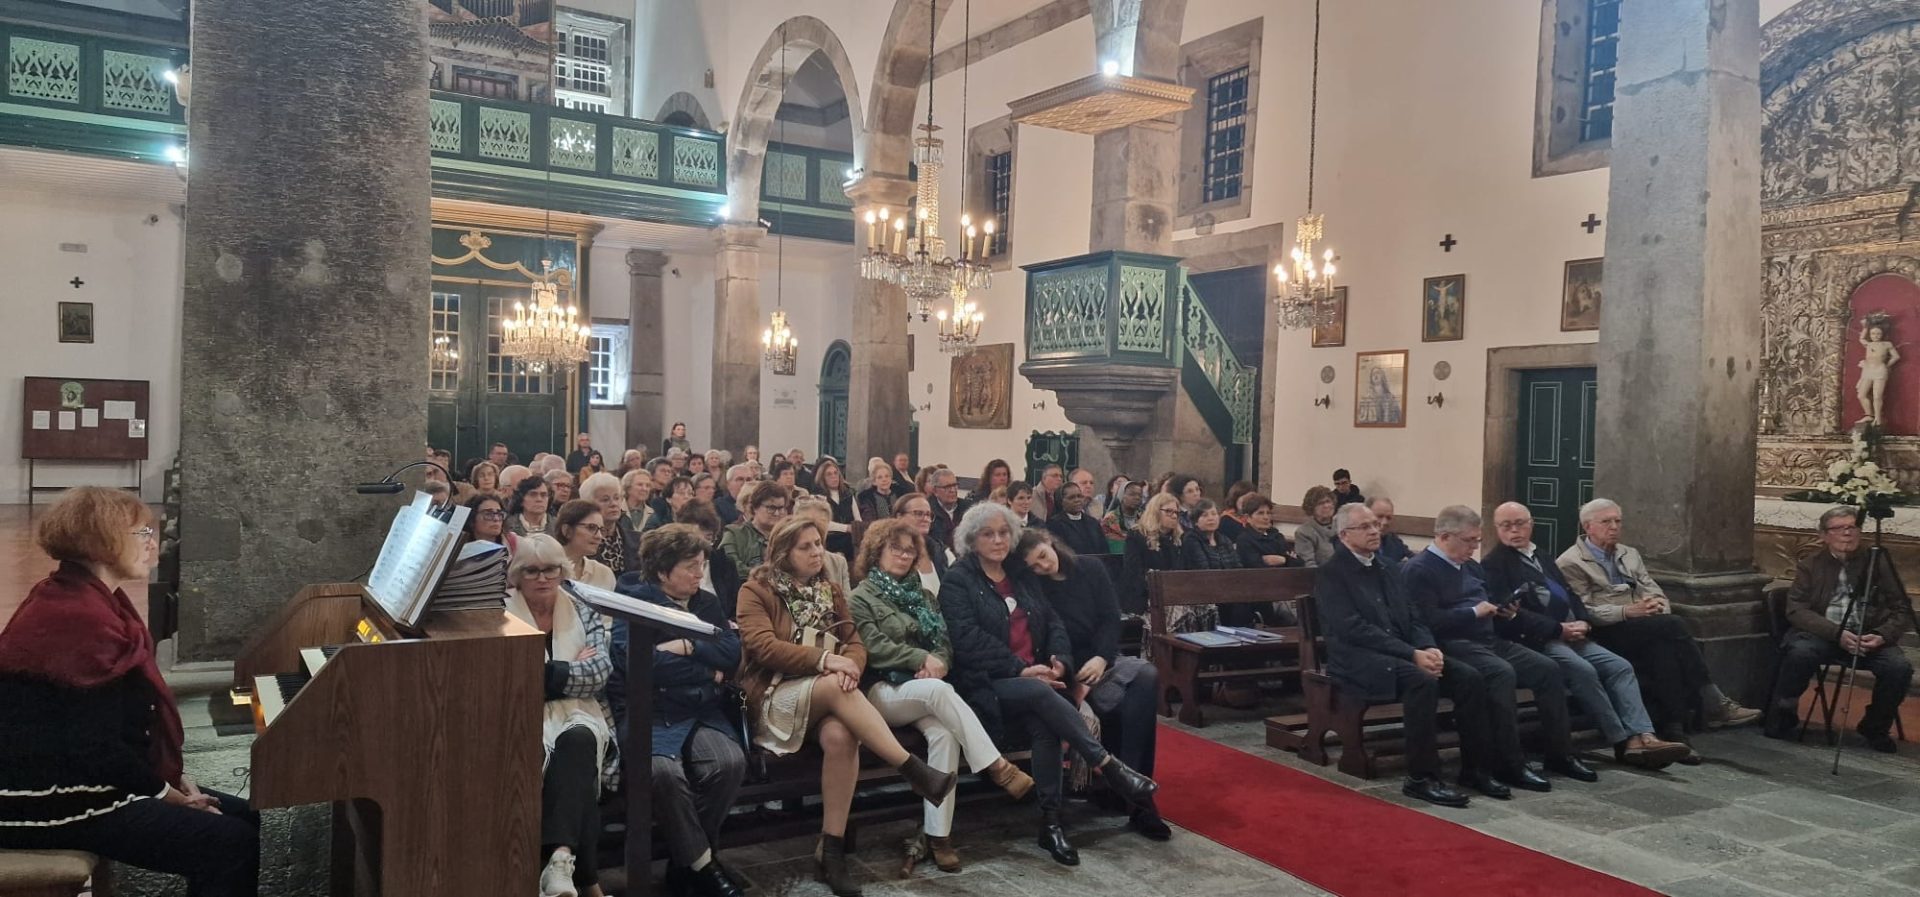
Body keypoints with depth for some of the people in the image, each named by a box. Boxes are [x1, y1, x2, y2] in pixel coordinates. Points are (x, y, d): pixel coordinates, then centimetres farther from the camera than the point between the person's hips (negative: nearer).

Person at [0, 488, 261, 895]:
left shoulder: (80, 601, 11)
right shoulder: (82, 620, -23)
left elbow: (121, 723, 14)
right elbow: (95, 748, -25)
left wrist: (176, 779, 5)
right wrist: (170, 795, -12)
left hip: (69, 778, 11)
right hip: (54, 802, -11)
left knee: (246, 820, 7)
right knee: (233, 844, -18)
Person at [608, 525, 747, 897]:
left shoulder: (708, 603, 18)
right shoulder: (634, 600, 2)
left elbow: (732, 655, 5)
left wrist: (686, 646, -8)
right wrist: (705, 668, -6)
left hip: (701, 711, 4)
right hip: (647, 711, -4)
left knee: (731, 762, -26)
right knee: (665, 772, -34)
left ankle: (685, 861, -6)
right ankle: (702, 864, -12)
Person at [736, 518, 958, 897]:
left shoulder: (830, 592, 18)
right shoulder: (756, 590, 1)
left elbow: (855, 642, 9)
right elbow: (763, 646, -13)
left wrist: (849, 665, -16)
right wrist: (824, 659, -23)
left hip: (826, 697, 4)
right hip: (774, 697, -4)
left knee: (840, 735, -33)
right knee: (837, 687, -36)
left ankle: (831, 849, -28)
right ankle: (913, 770, -37)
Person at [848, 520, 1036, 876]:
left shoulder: (922, 596, 24)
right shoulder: (861, 598, 6)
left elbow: (944, 644, 14)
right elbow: (874, 649, -9)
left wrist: (936, 663, -9)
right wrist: (922, 659, -15)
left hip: (925, 689, 4)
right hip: (884, 692, -4)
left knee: (943, 733, -30)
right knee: (939, 689, -36)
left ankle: (936, 834, -29)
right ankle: (996, 766, -35)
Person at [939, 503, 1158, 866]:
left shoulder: (1022, 577, 20)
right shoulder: (957, 581, 1)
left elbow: (1053, 624, 14)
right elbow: (968, 640, -12)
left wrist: (1060, 661, -8)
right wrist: (1020, 669, -20)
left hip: (1034, 679, 4)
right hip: (987, 684, -4)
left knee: (1043, 723, -30)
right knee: (1042, 694, -34)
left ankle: (1051, 821, -25)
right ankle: (1109, 766, -30)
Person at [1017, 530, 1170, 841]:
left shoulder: (1091, 569, 8)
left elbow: (1111, 618, 2)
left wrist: (1101, 658, -16)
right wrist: (1072, 677, -21)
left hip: (1104, 658, 3)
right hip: (1069, 668, -3)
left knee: (1147, 675, -29)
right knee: (1118, 703, -32)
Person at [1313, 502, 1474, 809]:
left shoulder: (1388, 570, 20)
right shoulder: (1331, 573, -5)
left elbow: (1414, 618, 16)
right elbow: (1354, 629, -15)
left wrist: (1429, 648, -8)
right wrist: (1412, 654, -20)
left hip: (1404, 653, 7)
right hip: (1358, 658, -7)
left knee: (1469, 677, -14)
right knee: (1422, 681, -33)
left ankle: (1474, 764, -3)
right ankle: (1421, 777, -25)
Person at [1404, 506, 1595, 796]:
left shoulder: (1470, 566, 21)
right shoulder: (1419, 570, -8)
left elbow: (1491, 600, 33)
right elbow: (1428, 622, -20)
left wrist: (1505, 609, 9)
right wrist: (1474, 612, -13)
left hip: (1490, 640, 9)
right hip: (1454, 645, -9)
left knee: (1548, 668, -7)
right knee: (1502, 673, -33)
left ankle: (1560, 753, 2)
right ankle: (1511, 764, -26)